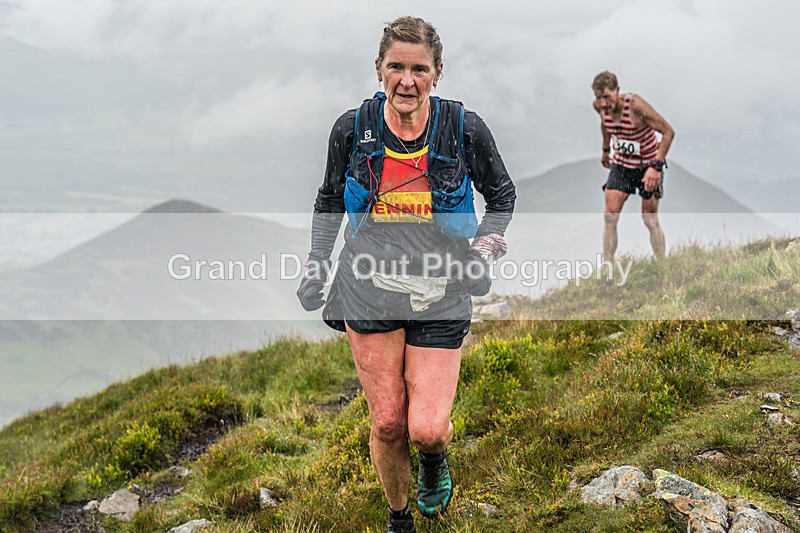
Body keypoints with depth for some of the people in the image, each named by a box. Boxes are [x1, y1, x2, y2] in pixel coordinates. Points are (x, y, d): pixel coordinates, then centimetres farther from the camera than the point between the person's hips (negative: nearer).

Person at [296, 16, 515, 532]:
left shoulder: (465, 128, -9)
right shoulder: (352, 127, -5)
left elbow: (502, 195, 8)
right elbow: (330, 200, 12)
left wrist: (487, 245, -8)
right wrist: (316, 269, 10)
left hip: (440, 292, -1)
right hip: (369, 287, 1)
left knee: (427, 428, -9)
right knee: (387, 423, 4)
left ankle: (435, 457, 31)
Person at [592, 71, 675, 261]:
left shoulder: (635, 105, -31)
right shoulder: (599, 106, -13)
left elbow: (668, 131, -28)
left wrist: (656, 166, -33)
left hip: (648, 165, -5)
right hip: (620, 164, 5)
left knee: (650, 220, -1)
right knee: (610, 216, -4)